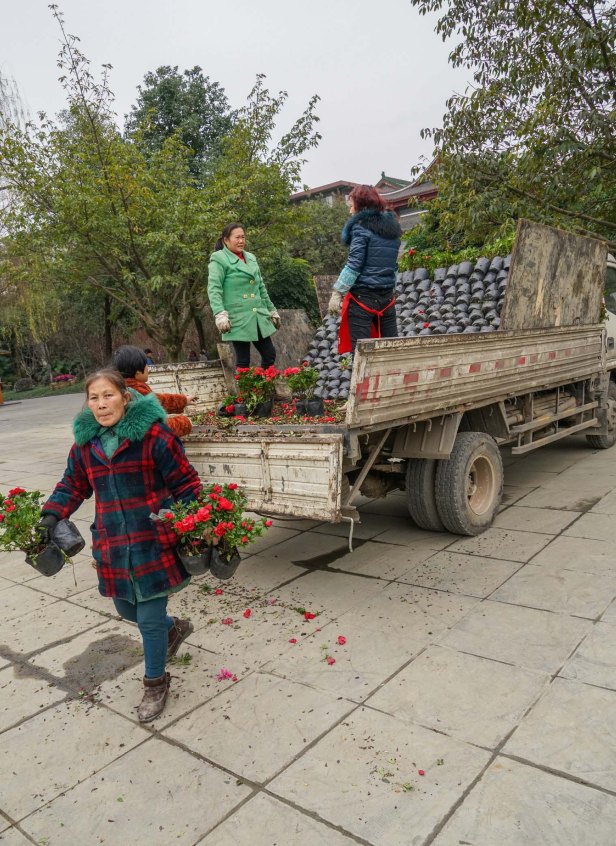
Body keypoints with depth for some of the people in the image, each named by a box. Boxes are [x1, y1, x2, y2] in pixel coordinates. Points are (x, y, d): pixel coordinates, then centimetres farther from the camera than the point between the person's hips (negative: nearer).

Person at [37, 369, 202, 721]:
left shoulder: (154, 435, -13)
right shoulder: (84, 443, 3)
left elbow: (185, 482, -8)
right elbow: (74, 485, 17)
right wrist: (52, 514, 3)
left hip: (154, 542, -6)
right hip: (112, 545, 6)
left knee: (150, 619, 2)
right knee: (128, 610, 20)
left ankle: (156, 683, 30)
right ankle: (175, 628, 52)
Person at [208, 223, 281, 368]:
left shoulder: (251, 258, 17)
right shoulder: (219, 259, -4)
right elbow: (214, 289, -14)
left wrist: (272, 310, 23)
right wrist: (220, 314, -26)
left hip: (258, 317, 7)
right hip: (238, 318, -6)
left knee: (270, 355, 7)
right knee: (243, 361, -1)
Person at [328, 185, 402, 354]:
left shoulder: (361, 227, -7)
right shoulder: (392, 226, 15)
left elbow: (354, 265, -15)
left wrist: (337, 292, -12)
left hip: (362, 296, -7)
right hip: (387, 296, 7)